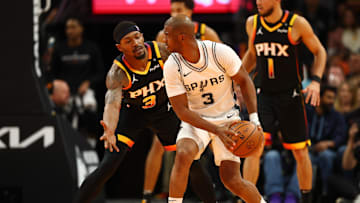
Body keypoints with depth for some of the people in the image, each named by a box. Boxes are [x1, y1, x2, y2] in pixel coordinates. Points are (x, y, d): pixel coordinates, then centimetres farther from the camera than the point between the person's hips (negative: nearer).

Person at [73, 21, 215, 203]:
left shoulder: (162, 51, -24)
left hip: (164, 110, 3)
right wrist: (109, 130, -66)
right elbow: (113, 104, -47)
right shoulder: (117, 73, -32)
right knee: (108, 167, -17)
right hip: (132, 113, -3)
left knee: (193, 163, 3)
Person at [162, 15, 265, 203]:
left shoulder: (220, 52, -19)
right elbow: (182, 110, -17)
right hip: (196, 121, 1)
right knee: (183, 154, -32)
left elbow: (244, 81, -4)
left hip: (226, 118, -1)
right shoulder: (172, 66, -17)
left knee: (232, 180, -8)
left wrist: (254, 119, -15)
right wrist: (216, 130, -27)